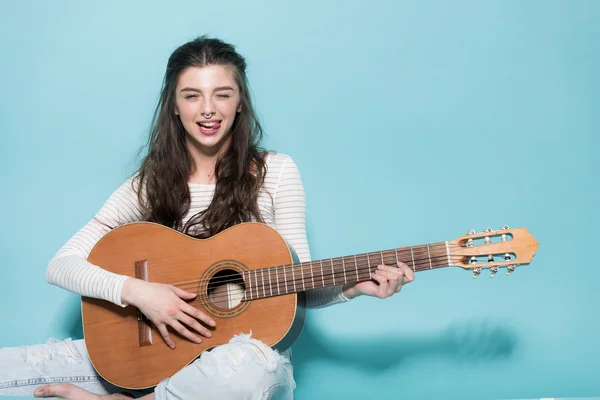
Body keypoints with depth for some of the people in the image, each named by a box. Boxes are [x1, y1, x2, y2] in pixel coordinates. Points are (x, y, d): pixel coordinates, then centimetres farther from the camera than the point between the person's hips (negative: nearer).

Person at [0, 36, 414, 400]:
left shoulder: (275, 172, -2)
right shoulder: (149, 185, 1)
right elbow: (60, 265, -2)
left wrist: (352, 286, -20)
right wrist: (135, 290, -19)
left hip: (250, 347, 1)